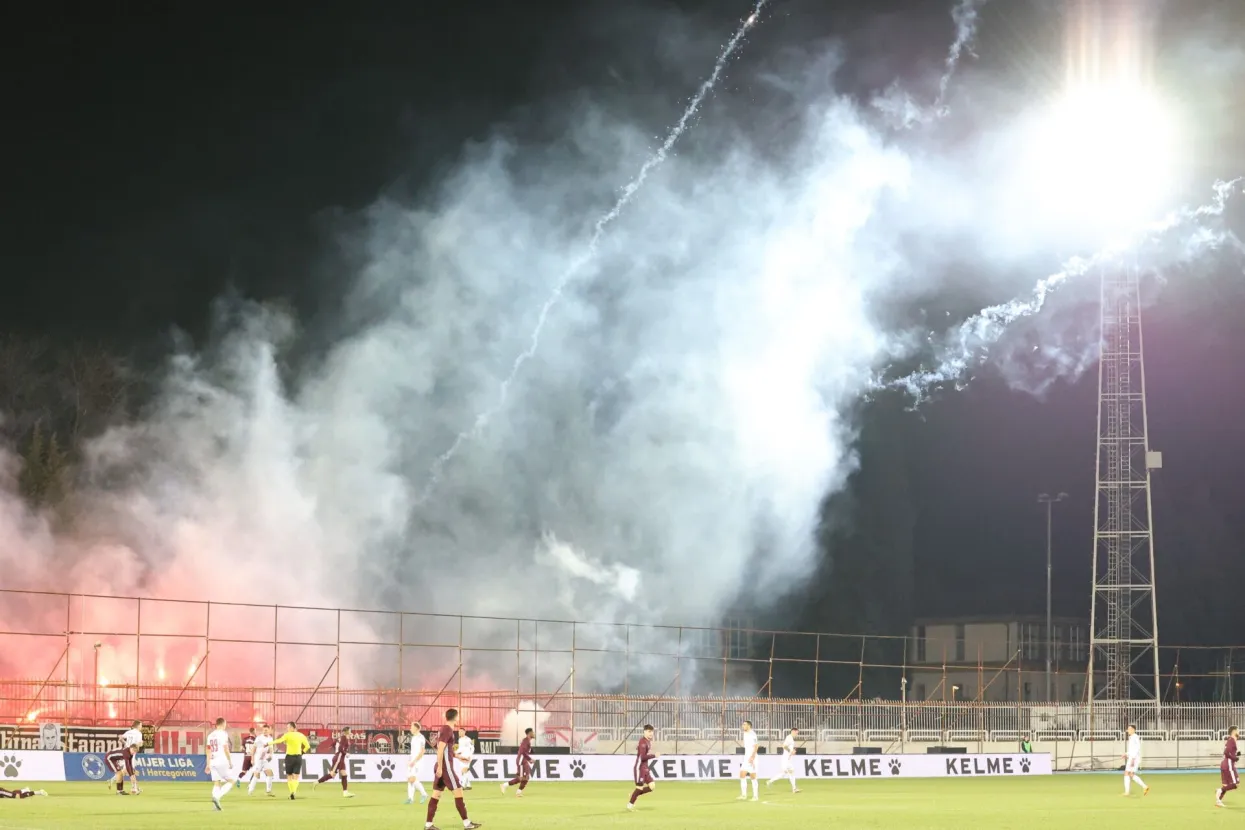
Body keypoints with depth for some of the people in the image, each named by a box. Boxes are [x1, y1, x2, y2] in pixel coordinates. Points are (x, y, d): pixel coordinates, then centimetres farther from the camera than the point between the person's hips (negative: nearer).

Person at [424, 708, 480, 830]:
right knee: (458, 792, -5)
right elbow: (440, 749, -22)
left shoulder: (442, 729, 16)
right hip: (446, 768, -9)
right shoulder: (448, 730, -13)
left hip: (441, 767, 9)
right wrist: (440, 767, -24)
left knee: (436, 794, 7)